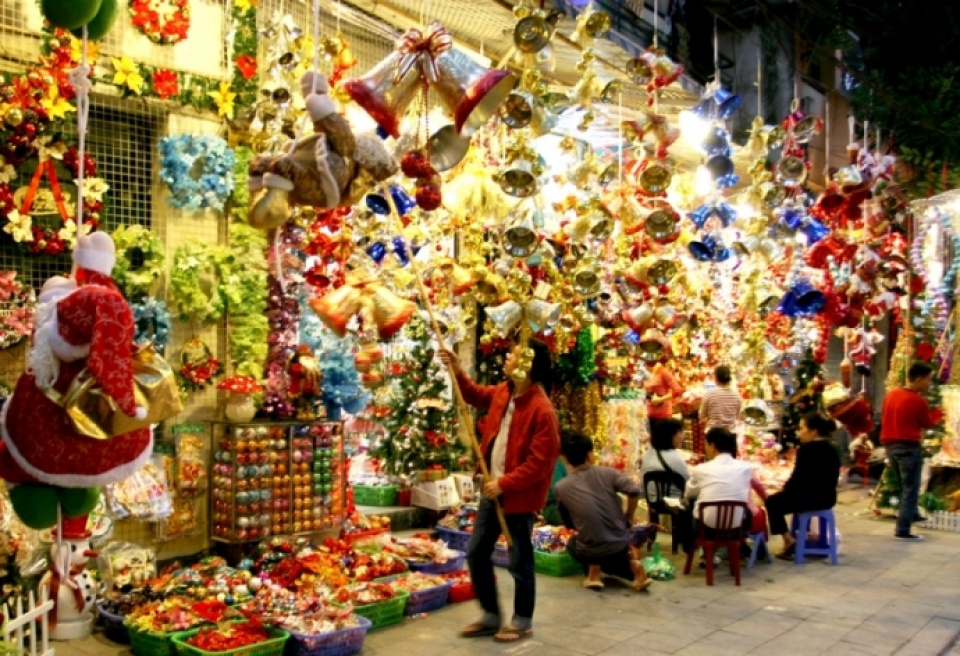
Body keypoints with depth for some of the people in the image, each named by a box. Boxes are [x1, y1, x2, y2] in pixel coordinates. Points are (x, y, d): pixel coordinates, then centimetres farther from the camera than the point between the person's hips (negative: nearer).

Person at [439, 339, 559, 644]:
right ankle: (491, 616, 29)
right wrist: (457, 371, 10)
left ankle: (522, 622, 26)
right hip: (494, 488, 9)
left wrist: (505, 484, -22)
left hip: (519, 495, -8)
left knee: (519, 562, 6)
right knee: (476, 553, 14)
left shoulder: (542, 410, -23)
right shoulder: (503, 392, 2)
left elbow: (539, 463, -23)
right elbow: (476, 395, 24)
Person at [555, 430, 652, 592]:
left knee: (572, 543, 33)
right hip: (620, 544, 1)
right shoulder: (607, 473, -6)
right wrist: (629, 518, 2)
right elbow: (635, 491, -15)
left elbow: (569, 524, 4)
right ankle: (631, 565, 5)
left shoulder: (561, 488, -6)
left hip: (591, 552, -1)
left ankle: (594, 570, 4)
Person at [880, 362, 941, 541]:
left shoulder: (890, 394, 6)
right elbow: (928, 424, 0)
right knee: (910, 490, -2)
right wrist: (938, 414, 18)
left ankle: (910, 514, 37)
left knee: (904, 484, 24)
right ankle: (903, 531, -3)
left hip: (890, 444, 8)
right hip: (909, 447, -8)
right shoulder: (918, 401, -15)